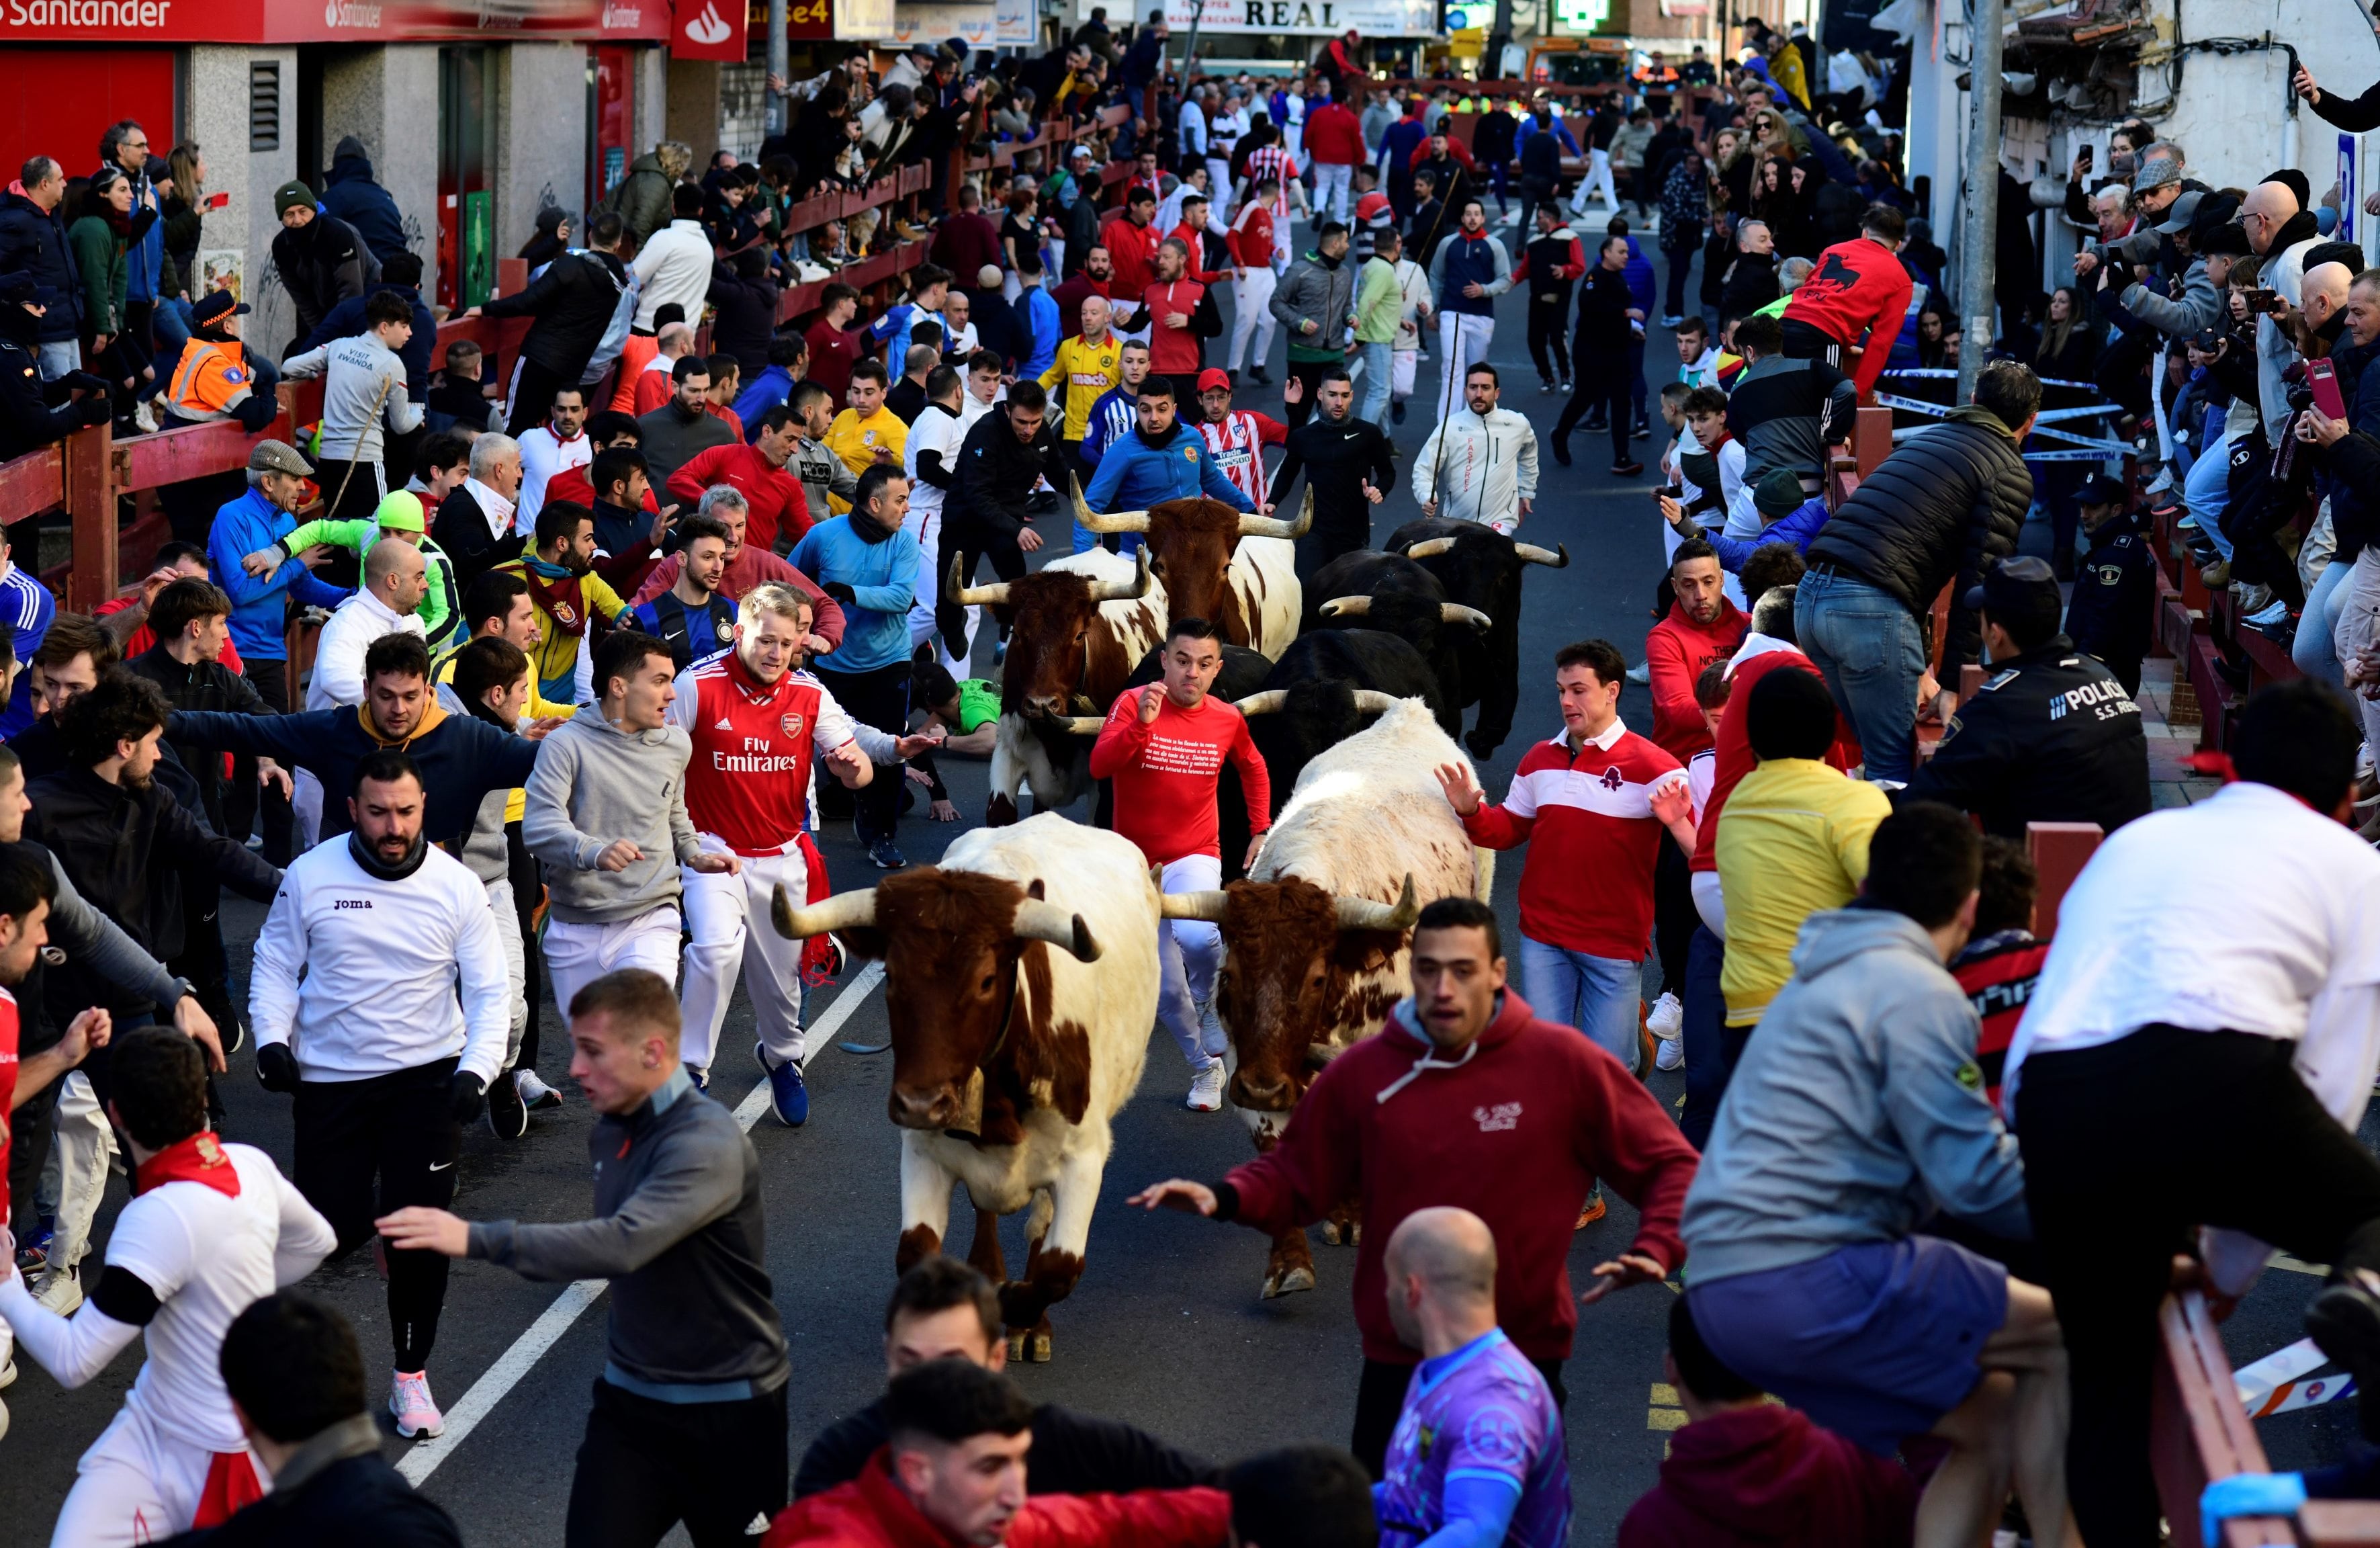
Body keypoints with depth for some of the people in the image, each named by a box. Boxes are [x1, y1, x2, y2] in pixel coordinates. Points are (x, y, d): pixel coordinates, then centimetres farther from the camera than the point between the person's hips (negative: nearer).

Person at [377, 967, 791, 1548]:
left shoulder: (709, 1145, -23)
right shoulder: (610, 1130, 4)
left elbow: (624, 1243, -38)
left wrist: (476, 1239, -43)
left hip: (729, 1411, -6)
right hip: (631, 1398, 6)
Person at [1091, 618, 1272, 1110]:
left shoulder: (1227, 720, -3)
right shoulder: (1133, 703, -11)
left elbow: (1253, 769, 19)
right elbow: (1100, 766, -27)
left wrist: (1261, 830, 12)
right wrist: (1142, 722, -39)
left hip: (1195, 858, -1)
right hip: (1138, 864, 1)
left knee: (1195, 936, -33)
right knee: (1166, 991, 4)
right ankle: (1206, 1068, 30)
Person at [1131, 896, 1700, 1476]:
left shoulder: (1564, 1062, -8)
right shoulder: (1363, 1072, -2)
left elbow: (1669, 1165, -3)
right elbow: (1293, 1177, 6)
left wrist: (1654, 1250, -20)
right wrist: (1225, 1199, -13)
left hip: (1524, 1364, -2)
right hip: (1396, 1369, 2)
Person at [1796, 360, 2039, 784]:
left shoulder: (1924, 438, 27)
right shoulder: (2011, 474, 3)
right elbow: (1978, 582, -5)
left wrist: (1916, 668, 28)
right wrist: (1954, 683, -1)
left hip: (1809, 596, 8)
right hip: (1872, 610, -8)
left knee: (1881, 757, 19)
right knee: (1896, 769, 0)